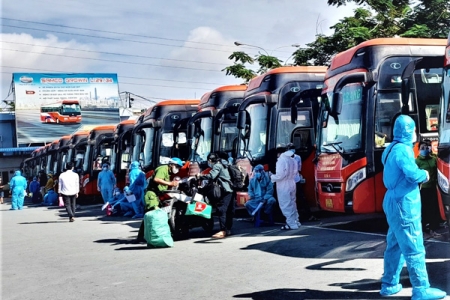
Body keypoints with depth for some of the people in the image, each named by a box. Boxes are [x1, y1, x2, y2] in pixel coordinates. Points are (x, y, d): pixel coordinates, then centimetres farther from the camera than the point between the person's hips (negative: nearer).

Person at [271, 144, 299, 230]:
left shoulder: (281, 160, -17)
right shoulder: (292, 159, 9)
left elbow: (280, 175, -22)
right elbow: (295, 172, 17)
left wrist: (272, 177, -6)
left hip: (284, 187, -9)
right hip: (292, 184, 9)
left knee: (286, 206, -3)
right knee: (292, 204, 19)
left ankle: (291, 224, -3)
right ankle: (295, 222, 26)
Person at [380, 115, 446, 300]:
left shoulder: (391, 148, 13)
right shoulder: (402, 149, -17)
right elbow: (413, 173, -30)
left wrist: (418, 177, 9)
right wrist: (424, 174, -10)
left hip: (393, 201, 10)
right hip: (404, 204, -10)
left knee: (395, 245, 15)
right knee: (414, 249, -5)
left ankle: (389, 285, 22)